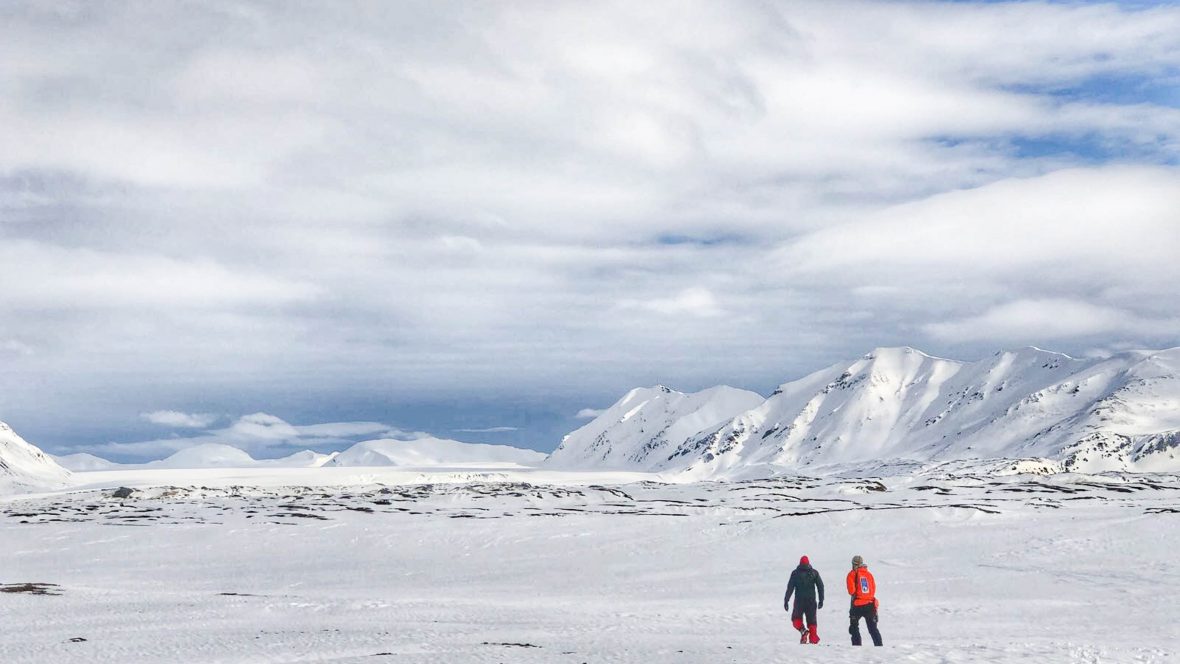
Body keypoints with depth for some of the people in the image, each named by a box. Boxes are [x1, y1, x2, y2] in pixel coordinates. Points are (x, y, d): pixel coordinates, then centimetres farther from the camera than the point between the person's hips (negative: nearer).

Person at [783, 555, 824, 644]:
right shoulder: (814, 572, 6)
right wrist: (821, 600, 7)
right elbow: (820, 586, 3)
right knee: (811, 620, 7)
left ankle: (803, 630, -15)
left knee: (796, 618, 13)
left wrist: (786, 601, -1)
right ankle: (813, 640, -2)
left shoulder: (795, 573, 1)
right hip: (811, 600, 2)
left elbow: (790, 587, -3)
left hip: (799, 600, -1)